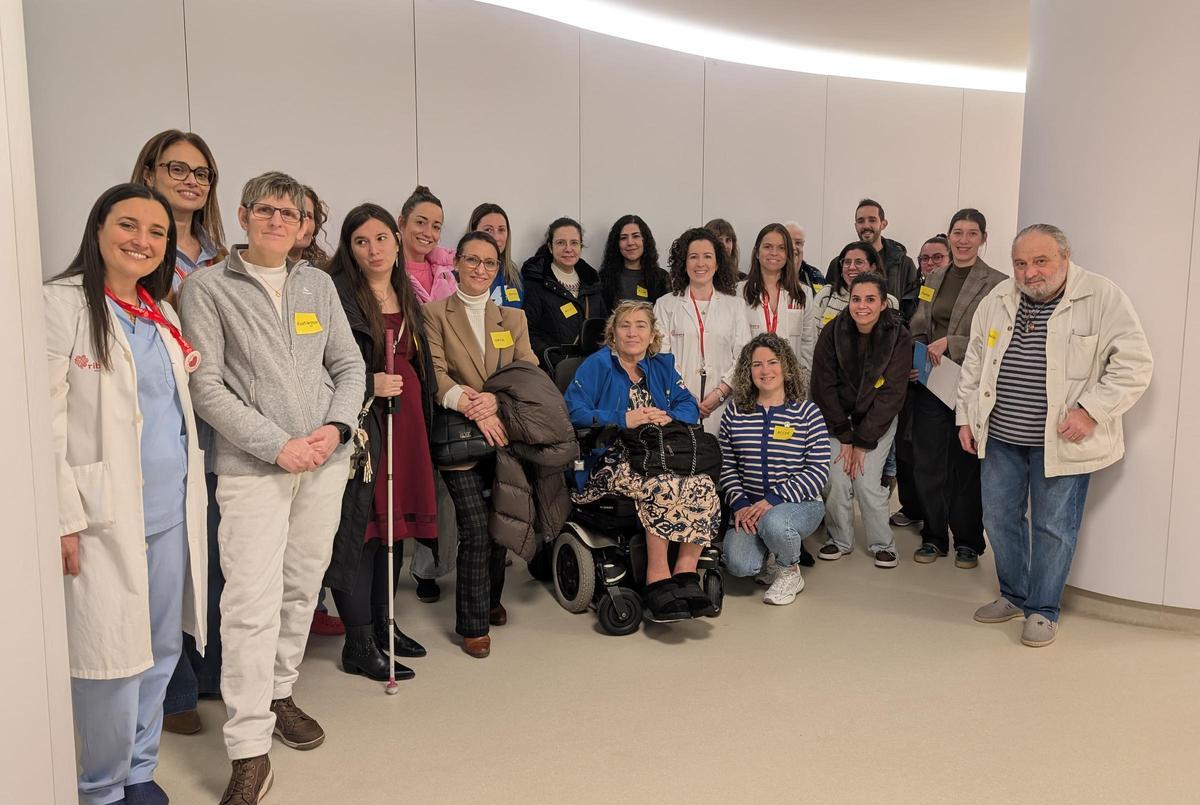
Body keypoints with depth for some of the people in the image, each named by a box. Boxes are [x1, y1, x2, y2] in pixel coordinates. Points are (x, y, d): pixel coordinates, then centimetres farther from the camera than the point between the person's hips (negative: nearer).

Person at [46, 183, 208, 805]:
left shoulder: (162, 313, 15)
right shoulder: (64, 304, -7)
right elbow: (45, 420, -13)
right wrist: (64, 518, -17)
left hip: (173, 513, 7)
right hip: (106, 515, -7)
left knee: (163, 650, 13)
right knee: (113, 658, -1)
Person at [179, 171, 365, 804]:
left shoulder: (318, 284, 12)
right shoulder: (208, 288, -1)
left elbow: (349, 366, 13)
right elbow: (206, 387, -7)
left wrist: (335, 427, -5)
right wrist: (278, 445, -14)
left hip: (325, 461, 5)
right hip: (252, 467, -4)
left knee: (302, 587, 13)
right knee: (252, 603, -8)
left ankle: (279, 694, 32)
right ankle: (249, 750, 0)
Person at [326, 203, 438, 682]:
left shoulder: (407, 298, 15)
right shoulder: (338, 296, -8)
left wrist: (424, 417, 19)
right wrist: (369, 384, -20)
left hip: (404, 422, 8)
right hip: (361, 424, -7)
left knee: (396, 520, 12)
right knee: (357, 527, -4)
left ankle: (382, 623, 27)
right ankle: (359, 646, 5)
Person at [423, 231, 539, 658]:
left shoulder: (513, 317, 15)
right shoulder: (435, 314, 3)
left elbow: (529, 371, 3)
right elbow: (435, 373, -8)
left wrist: (495, 398, -15)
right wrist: (474, 409, -21)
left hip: (505, 434, 4)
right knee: (476, 531, -8)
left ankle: (491, 599, 33)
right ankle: (474, 624, 5)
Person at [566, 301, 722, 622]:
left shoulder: (662, 365, 21)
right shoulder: (596, 365, 5)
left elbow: (689, 407, 14)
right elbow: (573, 412, -8)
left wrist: (667, 418, -9)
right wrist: (624, 420, -14)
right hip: (612, 460, -5)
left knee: (704, 488, -24)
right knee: (664, 487, -33)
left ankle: (685, 574, -19)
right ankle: (658, 583, -25)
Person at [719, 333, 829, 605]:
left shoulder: (807, 413, -2)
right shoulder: (734, 414, 6)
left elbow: (818, 470, -9)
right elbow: (726, 466, 7)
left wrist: (773, 500, -19)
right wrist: (740, 504, -10)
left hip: (800, 504, -2)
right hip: (750, 507, 2)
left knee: (773, 522, -37)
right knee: (739, 564, -24)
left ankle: (789, 573, -1)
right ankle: (773, 560, 14)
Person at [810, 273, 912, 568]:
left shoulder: (898, 338, -15)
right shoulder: (833, 332, -13)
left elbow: (891, 395, -14)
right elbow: (824, 386, -9)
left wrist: (863, 442, -15)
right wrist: (845, 437, -12)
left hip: (878, 421, -1)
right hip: (837, 418, 1)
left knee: (866, 481, -12)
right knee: (836, 479, -10)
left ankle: (883, 545, 9)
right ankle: (840, 540, 11)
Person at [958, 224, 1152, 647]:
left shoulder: (1101, 296, -10)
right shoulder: (997, 300, 5)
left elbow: (1134, 363, -12)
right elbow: (974, 362, 14)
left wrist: (1091, 410, -19)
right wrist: (966, 417, 10)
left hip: (1061, 438, -5)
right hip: (1000, 436, 5)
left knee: (1053, 527, 4)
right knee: (999, 518, 12)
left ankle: (1042, 610, 20)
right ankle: (1014, 596, 31)